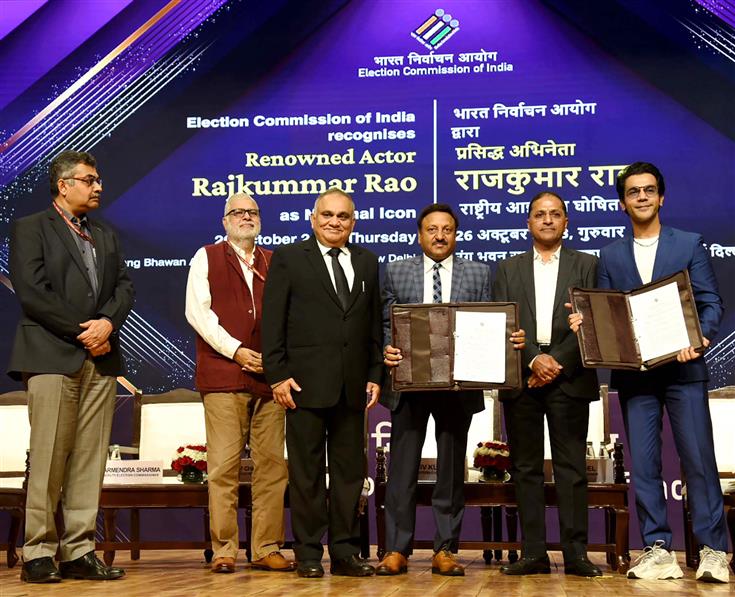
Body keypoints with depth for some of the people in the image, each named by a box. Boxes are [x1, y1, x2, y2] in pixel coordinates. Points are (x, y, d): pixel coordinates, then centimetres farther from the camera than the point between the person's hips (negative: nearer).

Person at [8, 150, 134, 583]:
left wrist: (107, 322, -7)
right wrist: (83, 333, -10)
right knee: (49, 458, -7)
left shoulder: (106, 236, 23)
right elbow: (32, 292, -7)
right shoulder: (30, 228, 4)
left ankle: (79, 551, 6)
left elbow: (124, 287, 13)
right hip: (52, 356, -5)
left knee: (90, 459, 2)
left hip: (101, 358, 5)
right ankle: (39, 553, -1)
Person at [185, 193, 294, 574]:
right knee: (224, 466, -5)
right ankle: (224, 550, 1)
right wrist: (235, 350, -10)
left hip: (268, 376, 3)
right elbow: (197, 311, 0)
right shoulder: (207, 258, 10)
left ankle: (267, 549, 7)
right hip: (223, 375, -3)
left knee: (273, 464, 1)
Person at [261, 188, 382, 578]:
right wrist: (278, 375, -9)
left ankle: (345, 553, 14)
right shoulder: (288, 259, 2)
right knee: (306, 473, 1)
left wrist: (375, 375, 7)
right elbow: (273, 323, -2)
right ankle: (308, 554, 9)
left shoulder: (366, 262, 14)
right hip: (306, 383, -4)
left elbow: (374, 324, 14)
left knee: (350, 471, 7)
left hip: (352, 385, 4)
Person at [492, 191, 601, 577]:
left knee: (571, 468, -1)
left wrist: (558, 361, -11)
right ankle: (533, 554, 6)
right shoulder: (508, 269, 14)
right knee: (526, 469, 2)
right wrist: (532, 361, -10)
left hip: (569, 378, -2)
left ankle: (576, 555, 1)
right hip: (520, 379, 2)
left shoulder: (587, 265, 10)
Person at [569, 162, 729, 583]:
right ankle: (658, 549, 9)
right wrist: (585, 321, -10)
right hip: (634, 373, 3)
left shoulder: (689, 244, 7)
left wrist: (700, 339, -16)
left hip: (683, 368, -2)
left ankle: (713, 550, 3)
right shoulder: (611, 255, 13)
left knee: (698, 459, -4)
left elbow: (711, 303, 2)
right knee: (644, 464, 3)